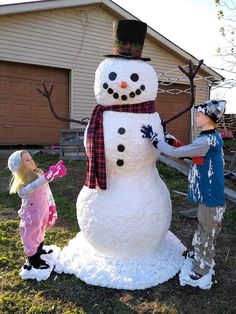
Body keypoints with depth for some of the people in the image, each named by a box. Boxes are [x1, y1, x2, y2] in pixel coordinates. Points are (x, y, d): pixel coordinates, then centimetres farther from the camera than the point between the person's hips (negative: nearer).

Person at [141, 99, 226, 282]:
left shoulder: (206, 140, -27)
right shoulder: (213, 137, 4)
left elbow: (175, 153, -26)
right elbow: (193, 154, 12)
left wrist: (153, 137, -19)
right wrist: (176, 142, 3)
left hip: (210, 196, -9)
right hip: (208, 193, 9)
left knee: (206, 232, 9)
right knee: (205, 229, 26)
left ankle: (202, 269, 28)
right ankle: (201, 254, 47)